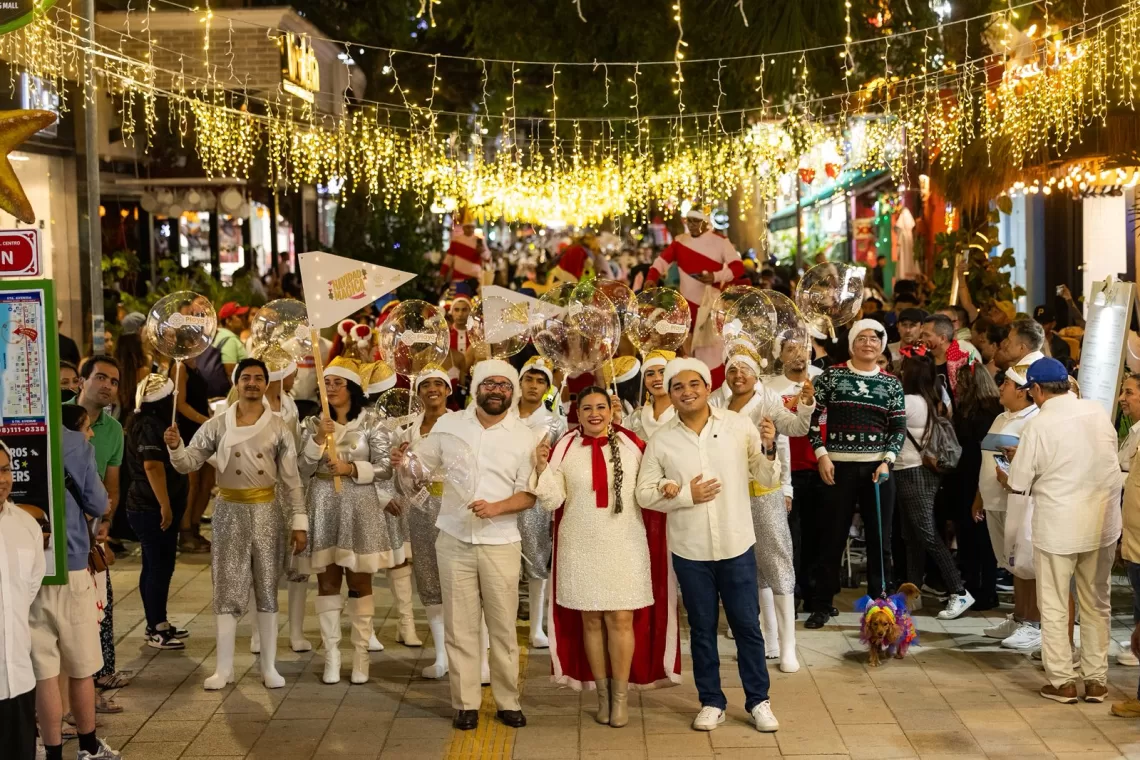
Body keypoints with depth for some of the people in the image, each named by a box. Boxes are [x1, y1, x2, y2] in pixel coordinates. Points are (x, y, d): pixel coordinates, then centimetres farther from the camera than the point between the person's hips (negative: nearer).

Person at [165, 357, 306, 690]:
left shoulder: (278, 428, 0)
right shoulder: (217, 426, 0)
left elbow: (291, 478, 1)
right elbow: (187, 463, -1)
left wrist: (300, 520, -3)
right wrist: (175, 447, -22)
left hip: (265, 511, 0)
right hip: (229, 511, 0)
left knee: (267, 588, 5)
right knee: (227, 588, 1)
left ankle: (269, 666, 13)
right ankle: (224, 667, 8)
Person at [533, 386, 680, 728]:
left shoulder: (632, 445, -2)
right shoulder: (565, 449, 0)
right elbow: (552, 501, -1)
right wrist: (542, 467, -13)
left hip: (624, 546, -1)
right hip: (581, 549, 1)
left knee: (621, 619, -1)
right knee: (590, 620, 8)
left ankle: (621, 695, 11)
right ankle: (603, 694, 20)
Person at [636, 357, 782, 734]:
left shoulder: (739, 425, -5)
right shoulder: (661, 440, -3)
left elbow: (769, 480, -3)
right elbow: (644, 493, -1)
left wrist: (769, 448, -21)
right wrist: (685, 495, -14)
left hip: (737, 544, -1)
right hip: (689, 549, 1)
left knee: (747, 625, 8)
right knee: (702, 628, 11)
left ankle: (758, 701, 21)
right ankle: (711, 702, 24)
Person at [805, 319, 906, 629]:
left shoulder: (892, 383, 7)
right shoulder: (831, 376, 1)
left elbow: (899, 428, 6)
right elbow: (812, 417, 1)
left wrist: (887, 462, -8)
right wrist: (822, 455, -7)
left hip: (878, 468, 2)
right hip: (838, 467, -2)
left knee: (880, 538, 5)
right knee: (831, 537, 0)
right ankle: (820, 604, 9)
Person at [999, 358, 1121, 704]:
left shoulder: (1038, 426, -14)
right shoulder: (1098, 411, 0)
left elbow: (1018, 485, -9)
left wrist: (1004, 476, 16)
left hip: (1058, 529, -4)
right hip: (1103, 525, 5)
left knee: (1054, 607, 9)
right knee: (1096, 604, 15)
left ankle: (1062, 682, 13)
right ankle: (1096, 680, 20)